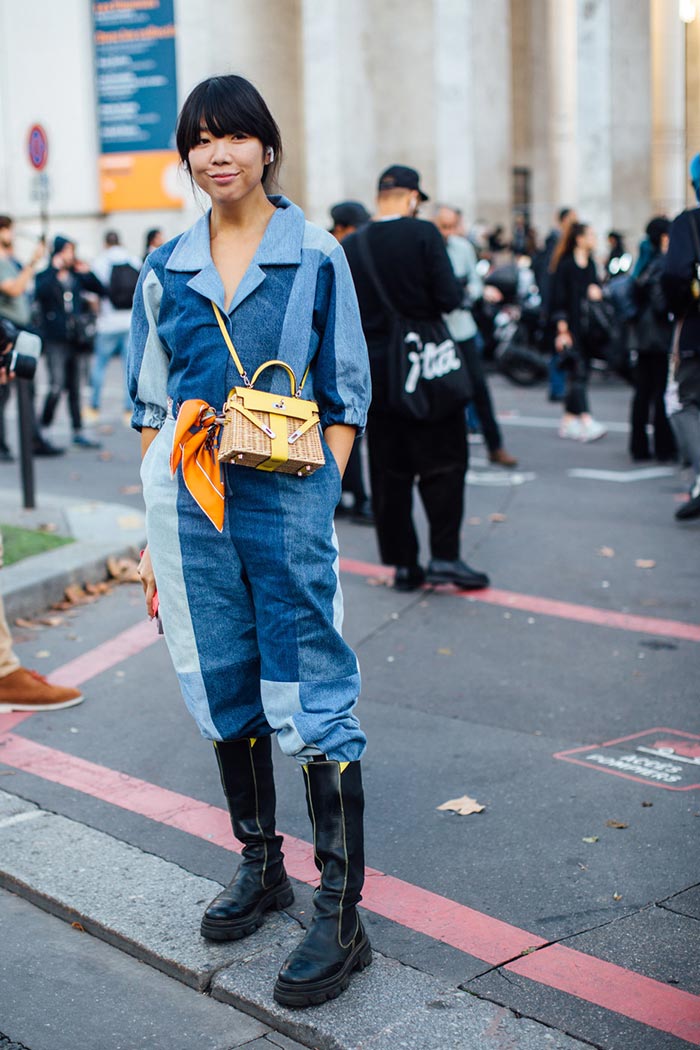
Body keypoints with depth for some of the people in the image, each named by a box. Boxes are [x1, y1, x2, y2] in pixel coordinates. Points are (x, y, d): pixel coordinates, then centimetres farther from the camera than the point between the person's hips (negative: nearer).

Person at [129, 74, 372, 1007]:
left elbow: (345, 402, 2)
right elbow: (153, 410, 12)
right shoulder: (167, 269, 9)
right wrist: (153, 534, 9)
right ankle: (262, 866, 31)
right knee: (225, 692, 13)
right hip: (191, 505, 4)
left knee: (313, 702, -4)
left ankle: (343, 916, 4)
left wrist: (320, 501, -9)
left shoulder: (317, 258, 1)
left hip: (287, 502, -4)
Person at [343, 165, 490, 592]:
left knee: (390, 471, 9)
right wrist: (423, 302, 7)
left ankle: (403, 563, 13)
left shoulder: (350, 247, 1)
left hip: (374, 371, 4)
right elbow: (450, 298, -14)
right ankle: (445, 556, 2)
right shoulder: (424, 234, -10)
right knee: (443, 464, 6)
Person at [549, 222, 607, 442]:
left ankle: (569, 421, 15)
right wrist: (562, 329, -14)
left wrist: (596, 290, 0)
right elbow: (558, 298, -11)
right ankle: (586, 422, -19)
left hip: (588, 328, 7)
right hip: (571, 327, -7)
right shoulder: (565, 265, -9)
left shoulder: (590, 264, 13)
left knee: (577, 376, 9)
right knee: (578, 373, -13)